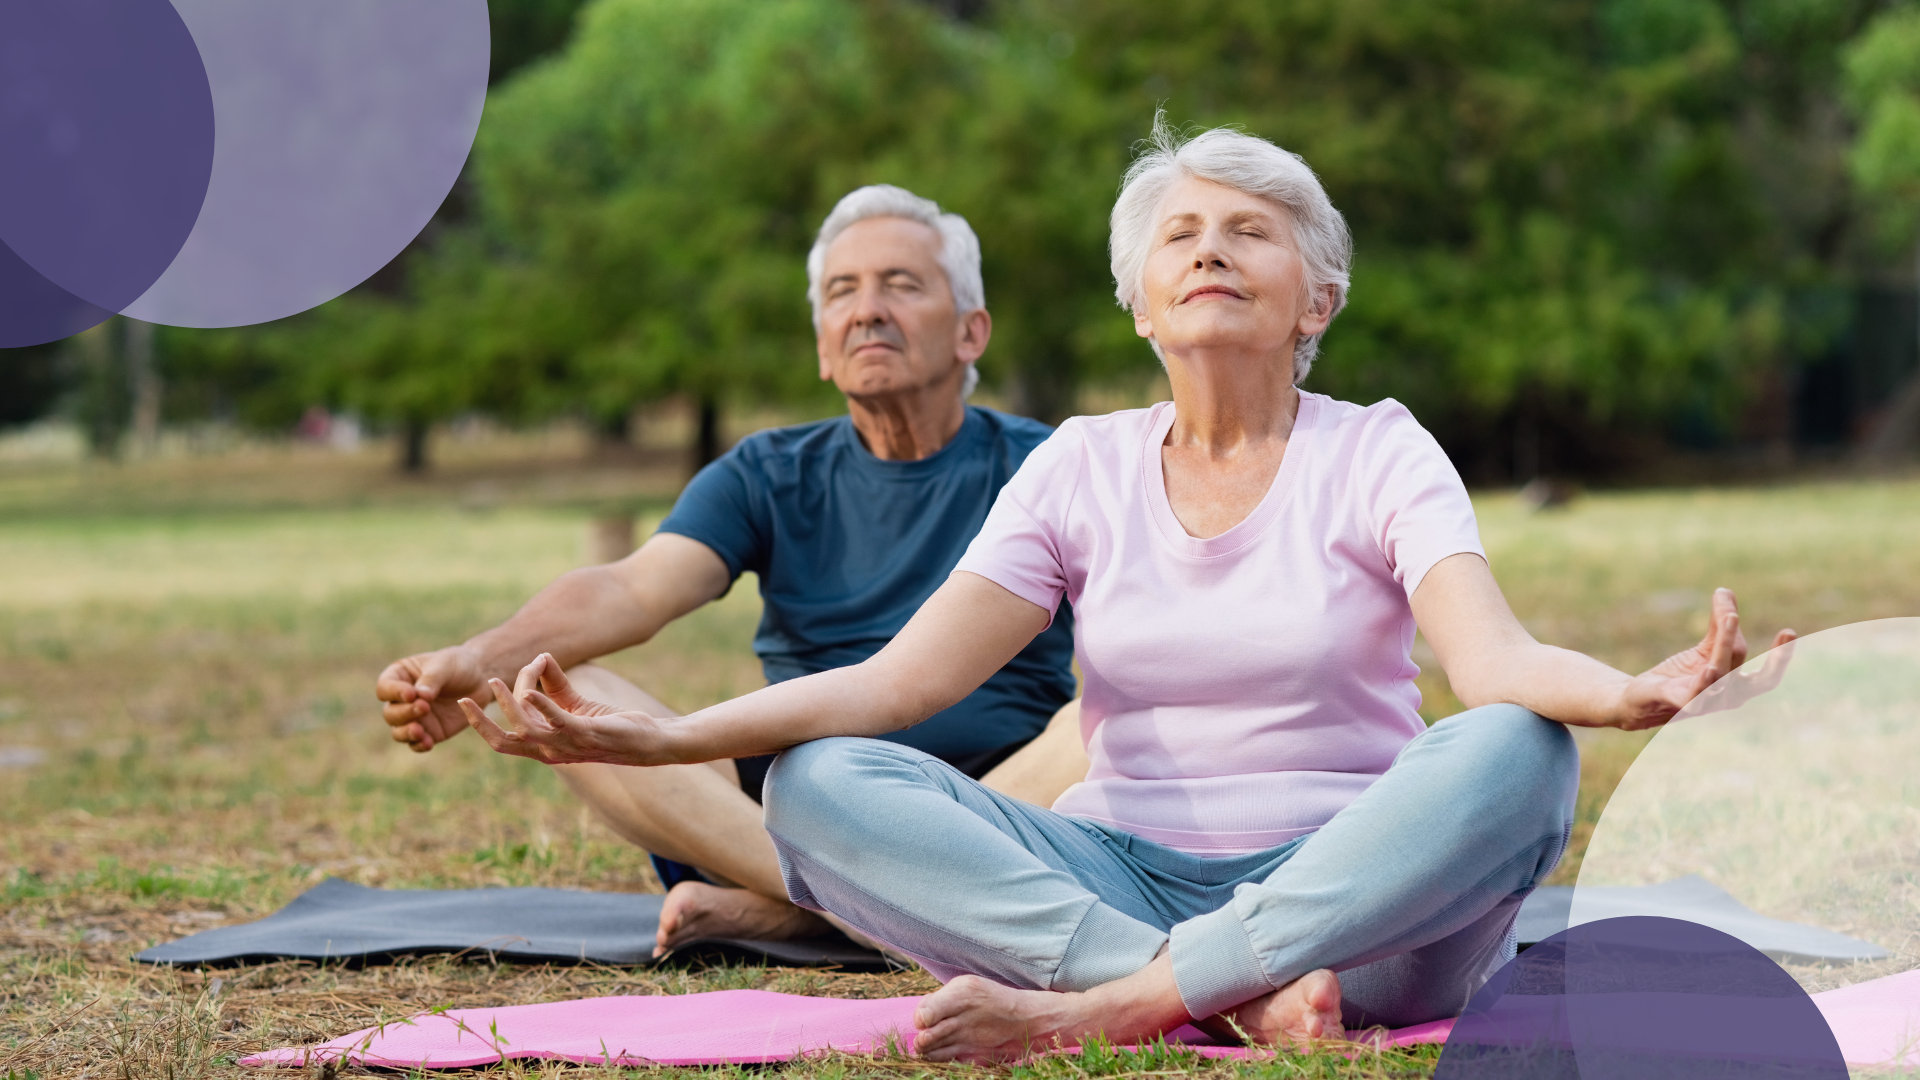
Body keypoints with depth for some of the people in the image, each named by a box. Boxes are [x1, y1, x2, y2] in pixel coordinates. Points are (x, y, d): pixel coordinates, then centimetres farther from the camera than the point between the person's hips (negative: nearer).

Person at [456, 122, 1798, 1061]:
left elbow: (1493, 653, -16)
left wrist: (1627, 692, -41)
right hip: (1121, 879, 2)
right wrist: (660, 737, -17)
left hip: (1356, 892, -2)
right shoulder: (1082, 468, 11)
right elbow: (897, 680, -1)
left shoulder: (1378, 454, 4)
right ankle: (1237, 999, -35)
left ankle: (1096, 1007, -35)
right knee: (818, 788, -22)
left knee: (1514, 753, -33)